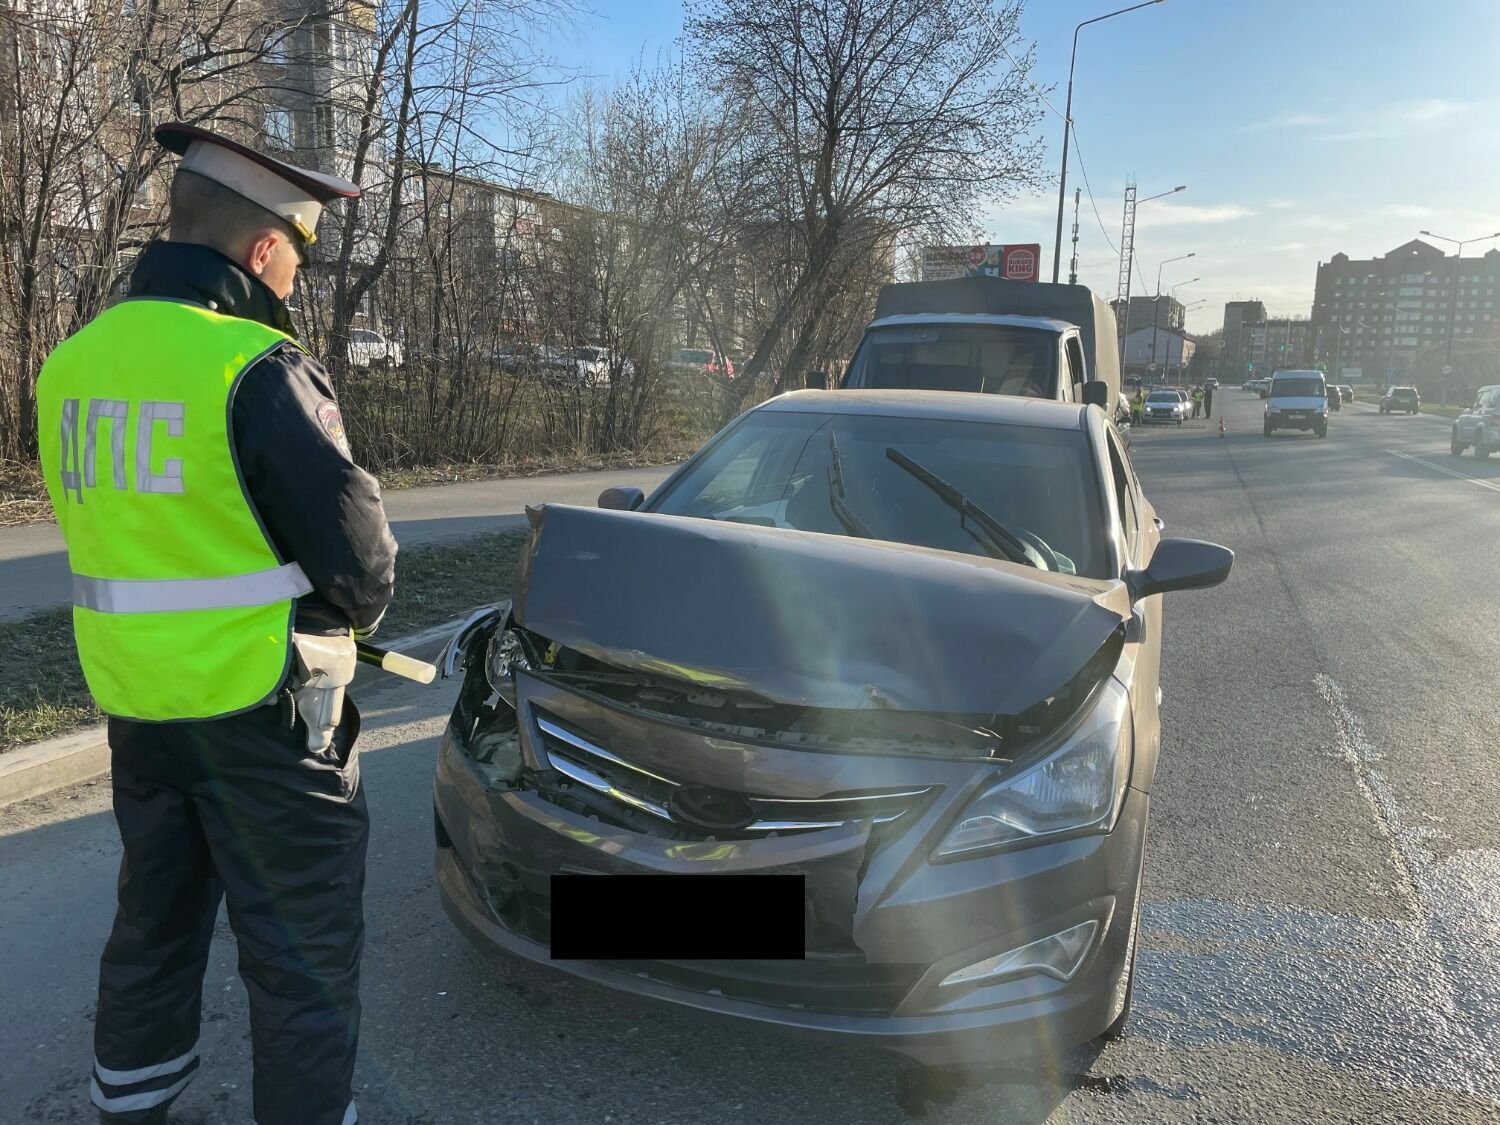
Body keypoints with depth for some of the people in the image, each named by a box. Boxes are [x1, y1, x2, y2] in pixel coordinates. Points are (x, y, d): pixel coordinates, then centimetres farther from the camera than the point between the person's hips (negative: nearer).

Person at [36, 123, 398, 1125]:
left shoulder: (73, 365, 5)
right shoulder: (257, 368, -19)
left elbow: (124, 532, 11)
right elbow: (356, 551, -17)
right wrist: (350, 613, 4)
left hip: (131, 699, 8)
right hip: (257, 706, -8)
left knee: (156, 920, 25)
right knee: (302, 951, 8)